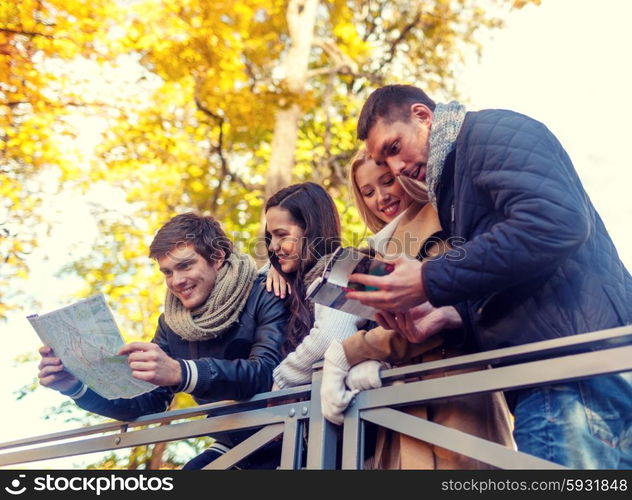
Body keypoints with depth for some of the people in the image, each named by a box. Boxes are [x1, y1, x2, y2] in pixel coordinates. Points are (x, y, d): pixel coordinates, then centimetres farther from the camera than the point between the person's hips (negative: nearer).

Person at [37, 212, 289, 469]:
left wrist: (180, 373, -44)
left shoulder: (263, 298, -14)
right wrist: (76, 386, -13)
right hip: (232, 447, 5)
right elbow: (148, 402, 2)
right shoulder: (172, 323, 3)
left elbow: (266, 372, -30)